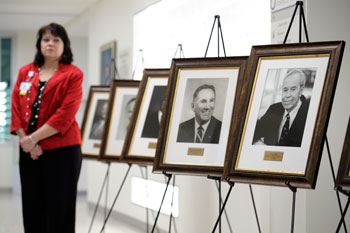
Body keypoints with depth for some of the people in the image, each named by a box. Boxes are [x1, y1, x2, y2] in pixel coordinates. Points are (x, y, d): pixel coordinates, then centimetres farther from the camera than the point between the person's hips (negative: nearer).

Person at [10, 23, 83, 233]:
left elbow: (65, 115, -13)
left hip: (62, 150, -4)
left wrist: (33, 138, -17)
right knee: (32, 209, 7)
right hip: (29, 152, 5)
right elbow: (16, 107, 5)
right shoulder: (25, 72, 12)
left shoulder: (73, 74, -3)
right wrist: (24, 139, -9)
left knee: (59, 211, -2)